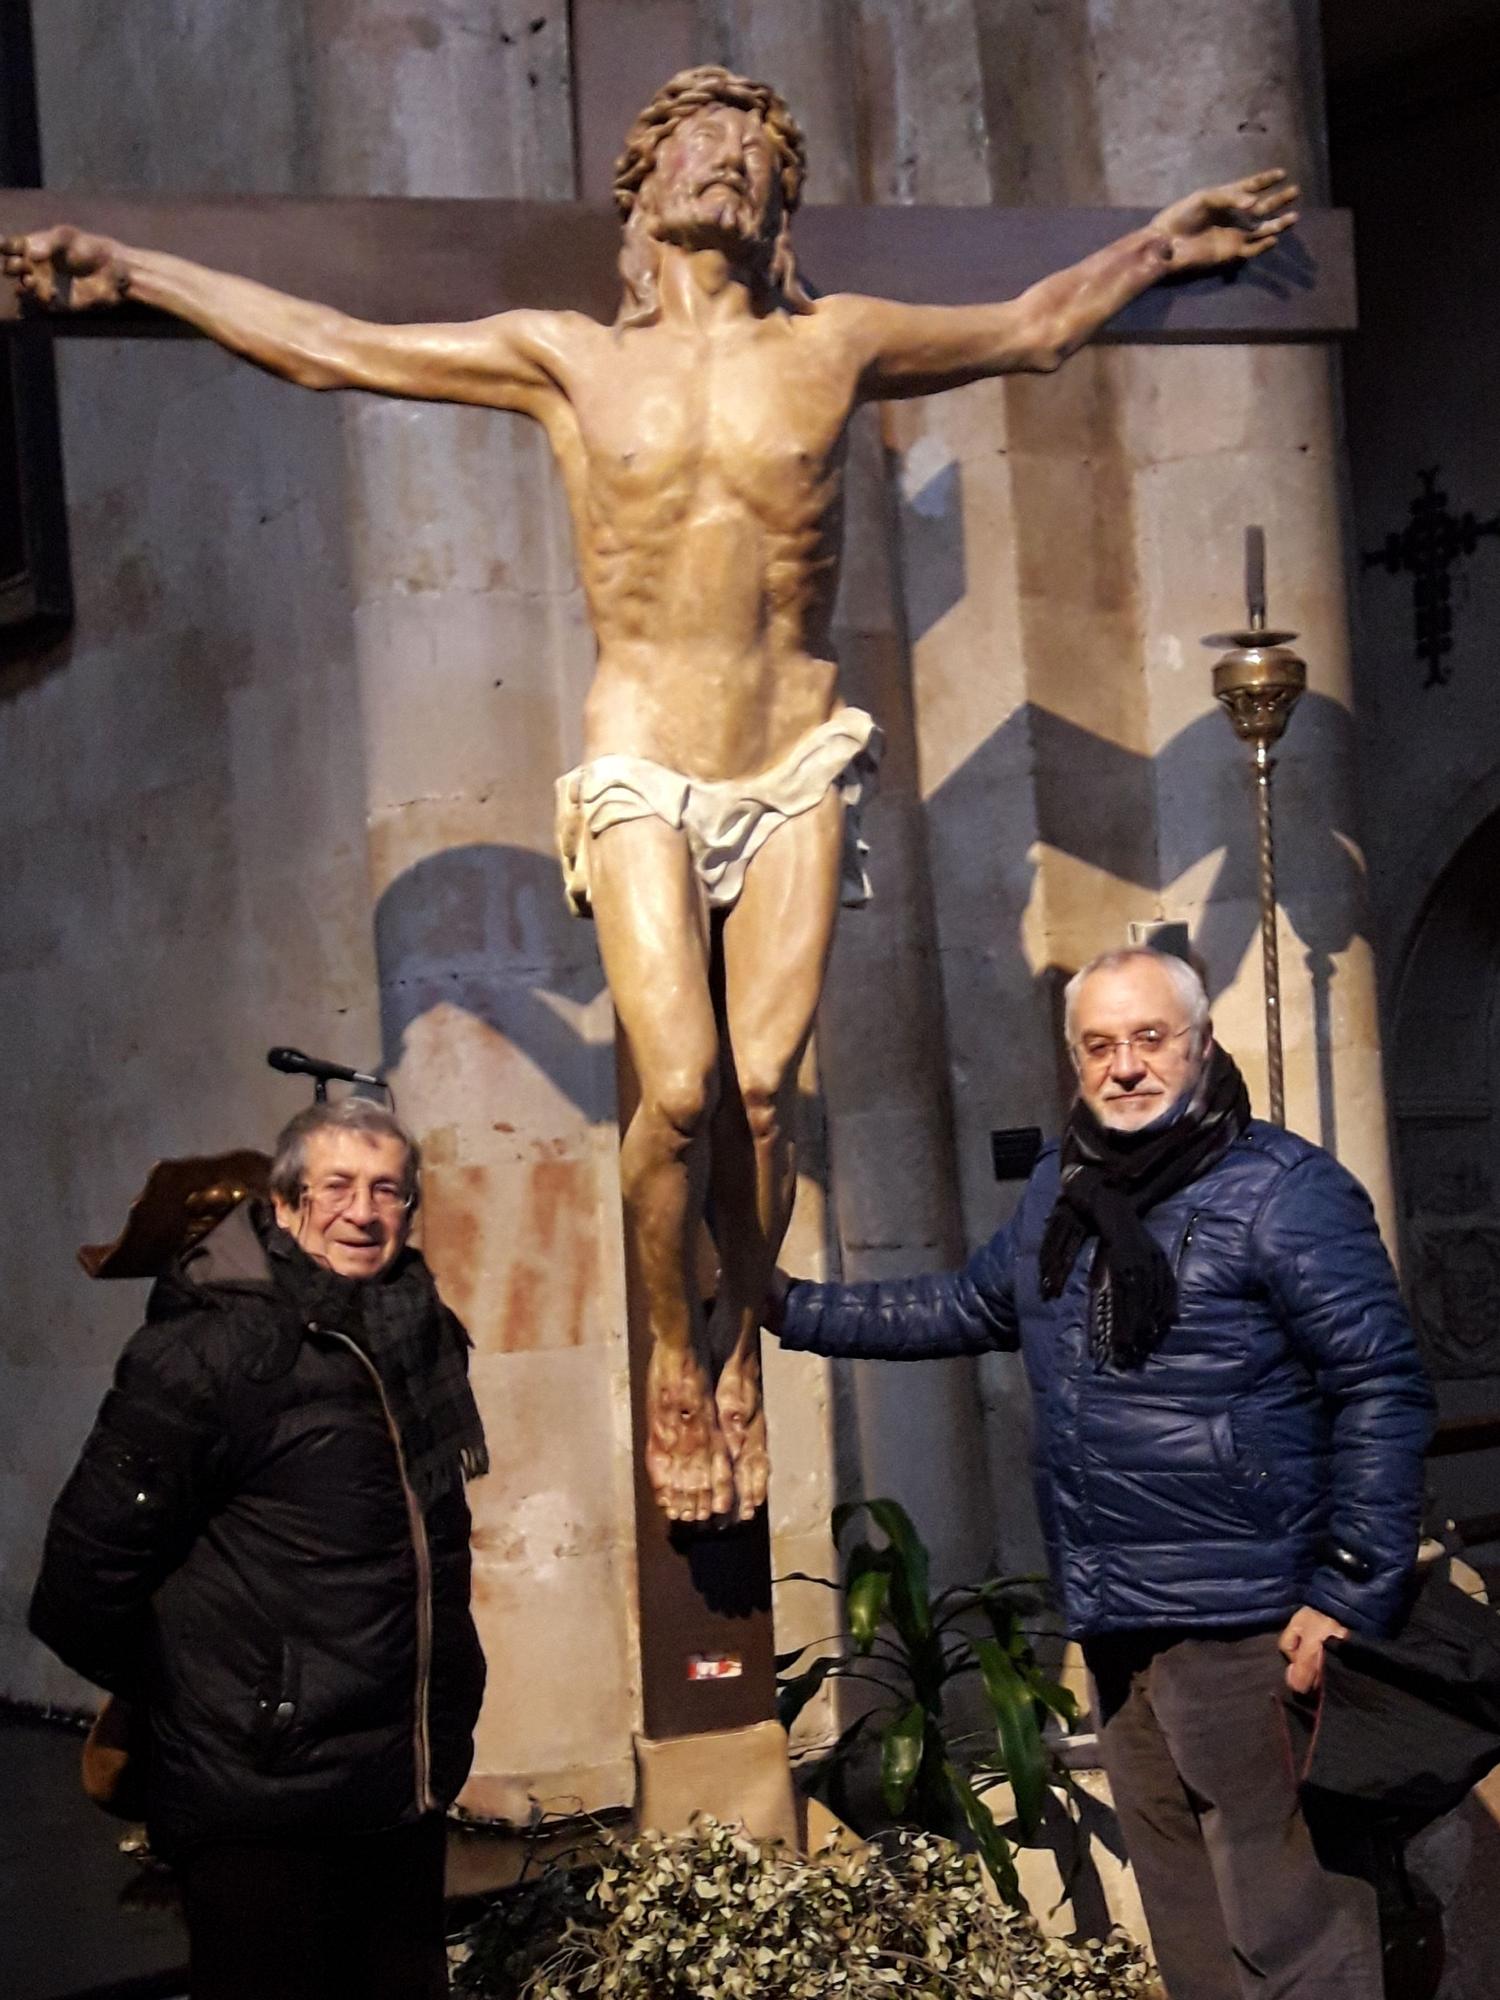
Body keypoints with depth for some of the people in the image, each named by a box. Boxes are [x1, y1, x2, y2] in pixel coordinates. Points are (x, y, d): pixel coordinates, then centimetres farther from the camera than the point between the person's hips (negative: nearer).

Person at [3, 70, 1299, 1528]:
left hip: (797, 774, 1)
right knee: (681, 1093, -13)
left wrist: (1160, 243, 25)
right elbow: (325, 345, 9)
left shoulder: (834, 346, 9)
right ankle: (675, 1358, 10)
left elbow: (1036, 324, 23)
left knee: (762, 1090, -7)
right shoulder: (566, 360, 6)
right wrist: (132, 273, 7)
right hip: (643, 777, -1)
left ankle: (742, 1345, 15)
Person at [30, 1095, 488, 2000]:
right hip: (264, 1810, -7)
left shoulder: (426, 1333, 6)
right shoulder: (211, 1346, -15)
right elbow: (88, 1572, -16)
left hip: (407, 1791, 7)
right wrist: (182, 1702, -4)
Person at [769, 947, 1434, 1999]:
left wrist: (1353, 1594, -17)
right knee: (1181, 1903, 17)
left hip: (1245, 1623, -8)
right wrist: (791, 1310, 24)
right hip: (1117, 1617, 8)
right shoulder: (1060, 1190, 12)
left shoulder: (1285, 1191, -11)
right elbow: (964, 1308, 27)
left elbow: (1382, 1393, -13)